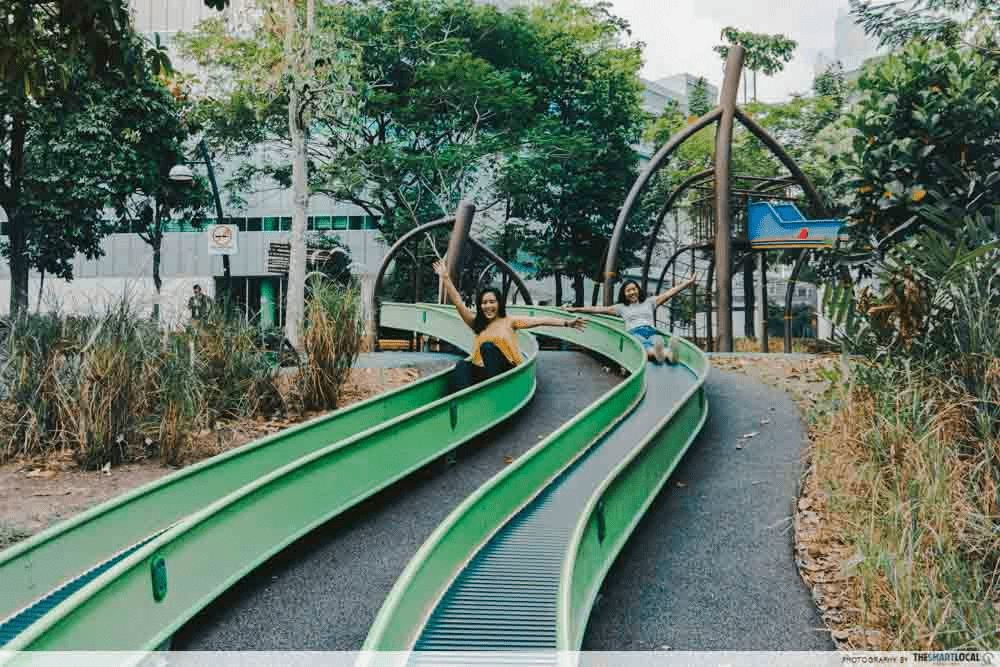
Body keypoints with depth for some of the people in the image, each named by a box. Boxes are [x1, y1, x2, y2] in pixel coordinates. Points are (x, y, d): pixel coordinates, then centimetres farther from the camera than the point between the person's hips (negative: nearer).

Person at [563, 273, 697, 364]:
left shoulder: (649, 302, 34)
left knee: (658, 340, -40)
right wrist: (574, 309, 26)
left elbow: (669, 294, 27)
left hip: (651, 332, 2)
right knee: (644, 346, -42)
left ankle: (669, 354, -74)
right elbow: (597, 309, 29)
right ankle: (656, 354, -77)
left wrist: (686, 284, 19)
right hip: (634, 333, -1)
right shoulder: (621, 307, 31)